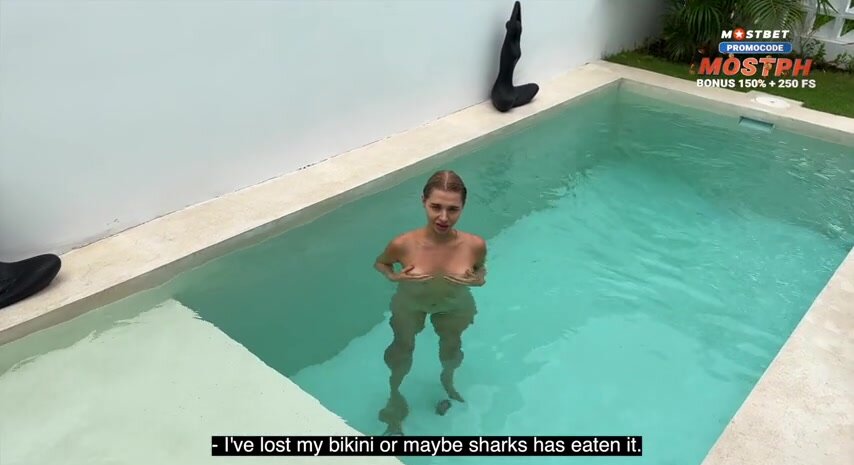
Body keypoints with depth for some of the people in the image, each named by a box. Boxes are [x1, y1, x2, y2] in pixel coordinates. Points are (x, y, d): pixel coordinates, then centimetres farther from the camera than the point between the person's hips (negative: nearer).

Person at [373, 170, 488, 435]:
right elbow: (381, 264, -11)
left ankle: (447, 382, 66)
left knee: (451, 349, 29)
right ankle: (395, 394, 58)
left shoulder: (474, 245, -32)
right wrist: (394, 277, -30)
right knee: (403, 349, 25)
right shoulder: (403, 244, -35)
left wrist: (478, 280, -28)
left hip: (455, 307, 1)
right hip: (410, 306, -1)